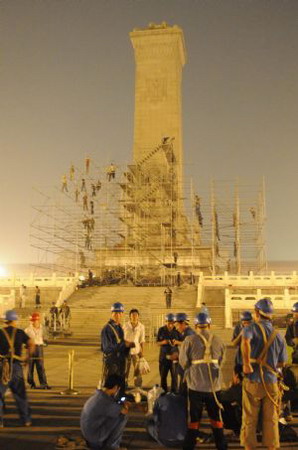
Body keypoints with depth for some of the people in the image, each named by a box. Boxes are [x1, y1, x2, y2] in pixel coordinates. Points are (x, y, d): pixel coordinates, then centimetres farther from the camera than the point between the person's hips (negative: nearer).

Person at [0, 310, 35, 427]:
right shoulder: (20, 332, 3)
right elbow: (31, 345, -4)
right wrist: (28, 357, 10)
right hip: (16, 366, 2)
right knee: (20, 394, 13)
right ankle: (26, 420, 18)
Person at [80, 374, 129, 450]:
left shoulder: (98, 394, 1)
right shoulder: (106, 402, -26)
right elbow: (125, 411, -12)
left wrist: (122, 403, 7)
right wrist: (125, 406, 9)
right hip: (95, 434, -8)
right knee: (123, 416, -7)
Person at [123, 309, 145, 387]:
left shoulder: (141, 327, -2)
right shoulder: (125, 326, -3)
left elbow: (142, 340, 2)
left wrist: (142, 351, 0)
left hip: (136, 351, 0)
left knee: (137, 371, 3)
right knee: (125, 370, 6)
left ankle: (138, 389, 14)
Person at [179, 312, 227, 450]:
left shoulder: (190, 340, -10)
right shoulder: (218, 341, 0)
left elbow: (183, 361, -7)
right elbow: (220, 362, 7)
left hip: (196, 384, -2)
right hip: (214, 384, 2)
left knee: (194, 417, 10)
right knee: (216, 416, 17)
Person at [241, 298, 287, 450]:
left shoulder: (252, 328, -9)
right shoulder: (278, 335, 5)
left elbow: (245, 342, -32)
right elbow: (282, 362, 12)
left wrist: (246, 364, -22)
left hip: (253, 381, -3)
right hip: (271, 382, 3)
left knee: (249, 419, 10)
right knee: (271, 420, 14)